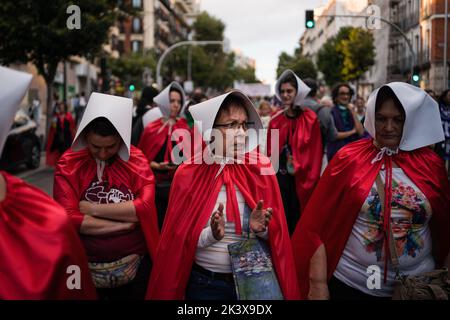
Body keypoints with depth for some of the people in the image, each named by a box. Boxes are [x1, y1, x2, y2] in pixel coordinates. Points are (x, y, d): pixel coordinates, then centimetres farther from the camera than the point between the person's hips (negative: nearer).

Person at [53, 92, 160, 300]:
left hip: (135, 267, 1)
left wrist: (92, 208, -17)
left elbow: (146, 207, -18)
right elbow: (68, 218, -18)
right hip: (86, 269, -1)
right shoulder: (69, 164, -8)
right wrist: (127, 222, -16)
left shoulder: (136, 160, -4)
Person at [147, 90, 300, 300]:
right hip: (204, 284, -1)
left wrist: (261, 229, -20)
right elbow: (179, 240, -7)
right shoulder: (189, 174, -9)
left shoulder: (261, 168, -5)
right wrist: (211, 235, -24)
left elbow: (276, 234, 0)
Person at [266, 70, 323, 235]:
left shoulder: (310, 119, -5)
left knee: (298, 217, 7)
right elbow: (270, 151, 7)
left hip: (301, 178, -2)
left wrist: (311, 179, -8)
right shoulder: (276, 120, 4)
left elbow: (316, 151, -5)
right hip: (280, 177, 2)